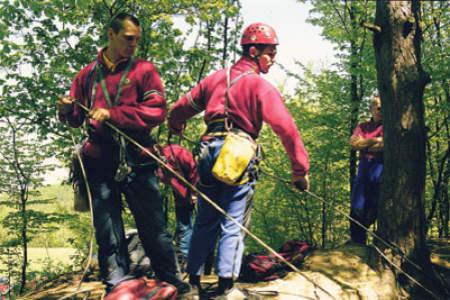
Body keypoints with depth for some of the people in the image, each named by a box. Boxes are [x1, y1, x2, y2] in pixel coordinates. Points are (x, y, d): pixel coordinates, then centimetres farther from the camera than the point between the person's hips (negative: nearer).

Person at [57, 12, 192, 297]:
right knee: (107, 230, 5)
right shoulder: (88, 74, 15)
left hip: (137, 159, -2)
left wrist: (113, 114, -14)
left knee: (153, 225, 3)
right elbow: (77, 117, 22)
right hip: (100, 160, 2)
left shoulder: (144, 69, 7)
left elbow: (158, 111, -6)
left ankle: (171, 278, 16)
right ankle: (117, 283, 15)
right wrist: (67, 110, -2)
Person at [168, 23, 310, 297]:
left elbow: (181, 108, 21)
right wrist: (301, 169, -8)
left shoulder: (216, 78, 13)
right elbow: (287, 128, -12)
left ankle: (194, 279, 20)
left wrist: (176, 127, 43)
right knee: (233, 224, 0)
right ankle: (226, 285, -4)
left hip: (209, 154, 5)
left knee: (206, 221, 15)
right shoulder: (261, 86, -4)